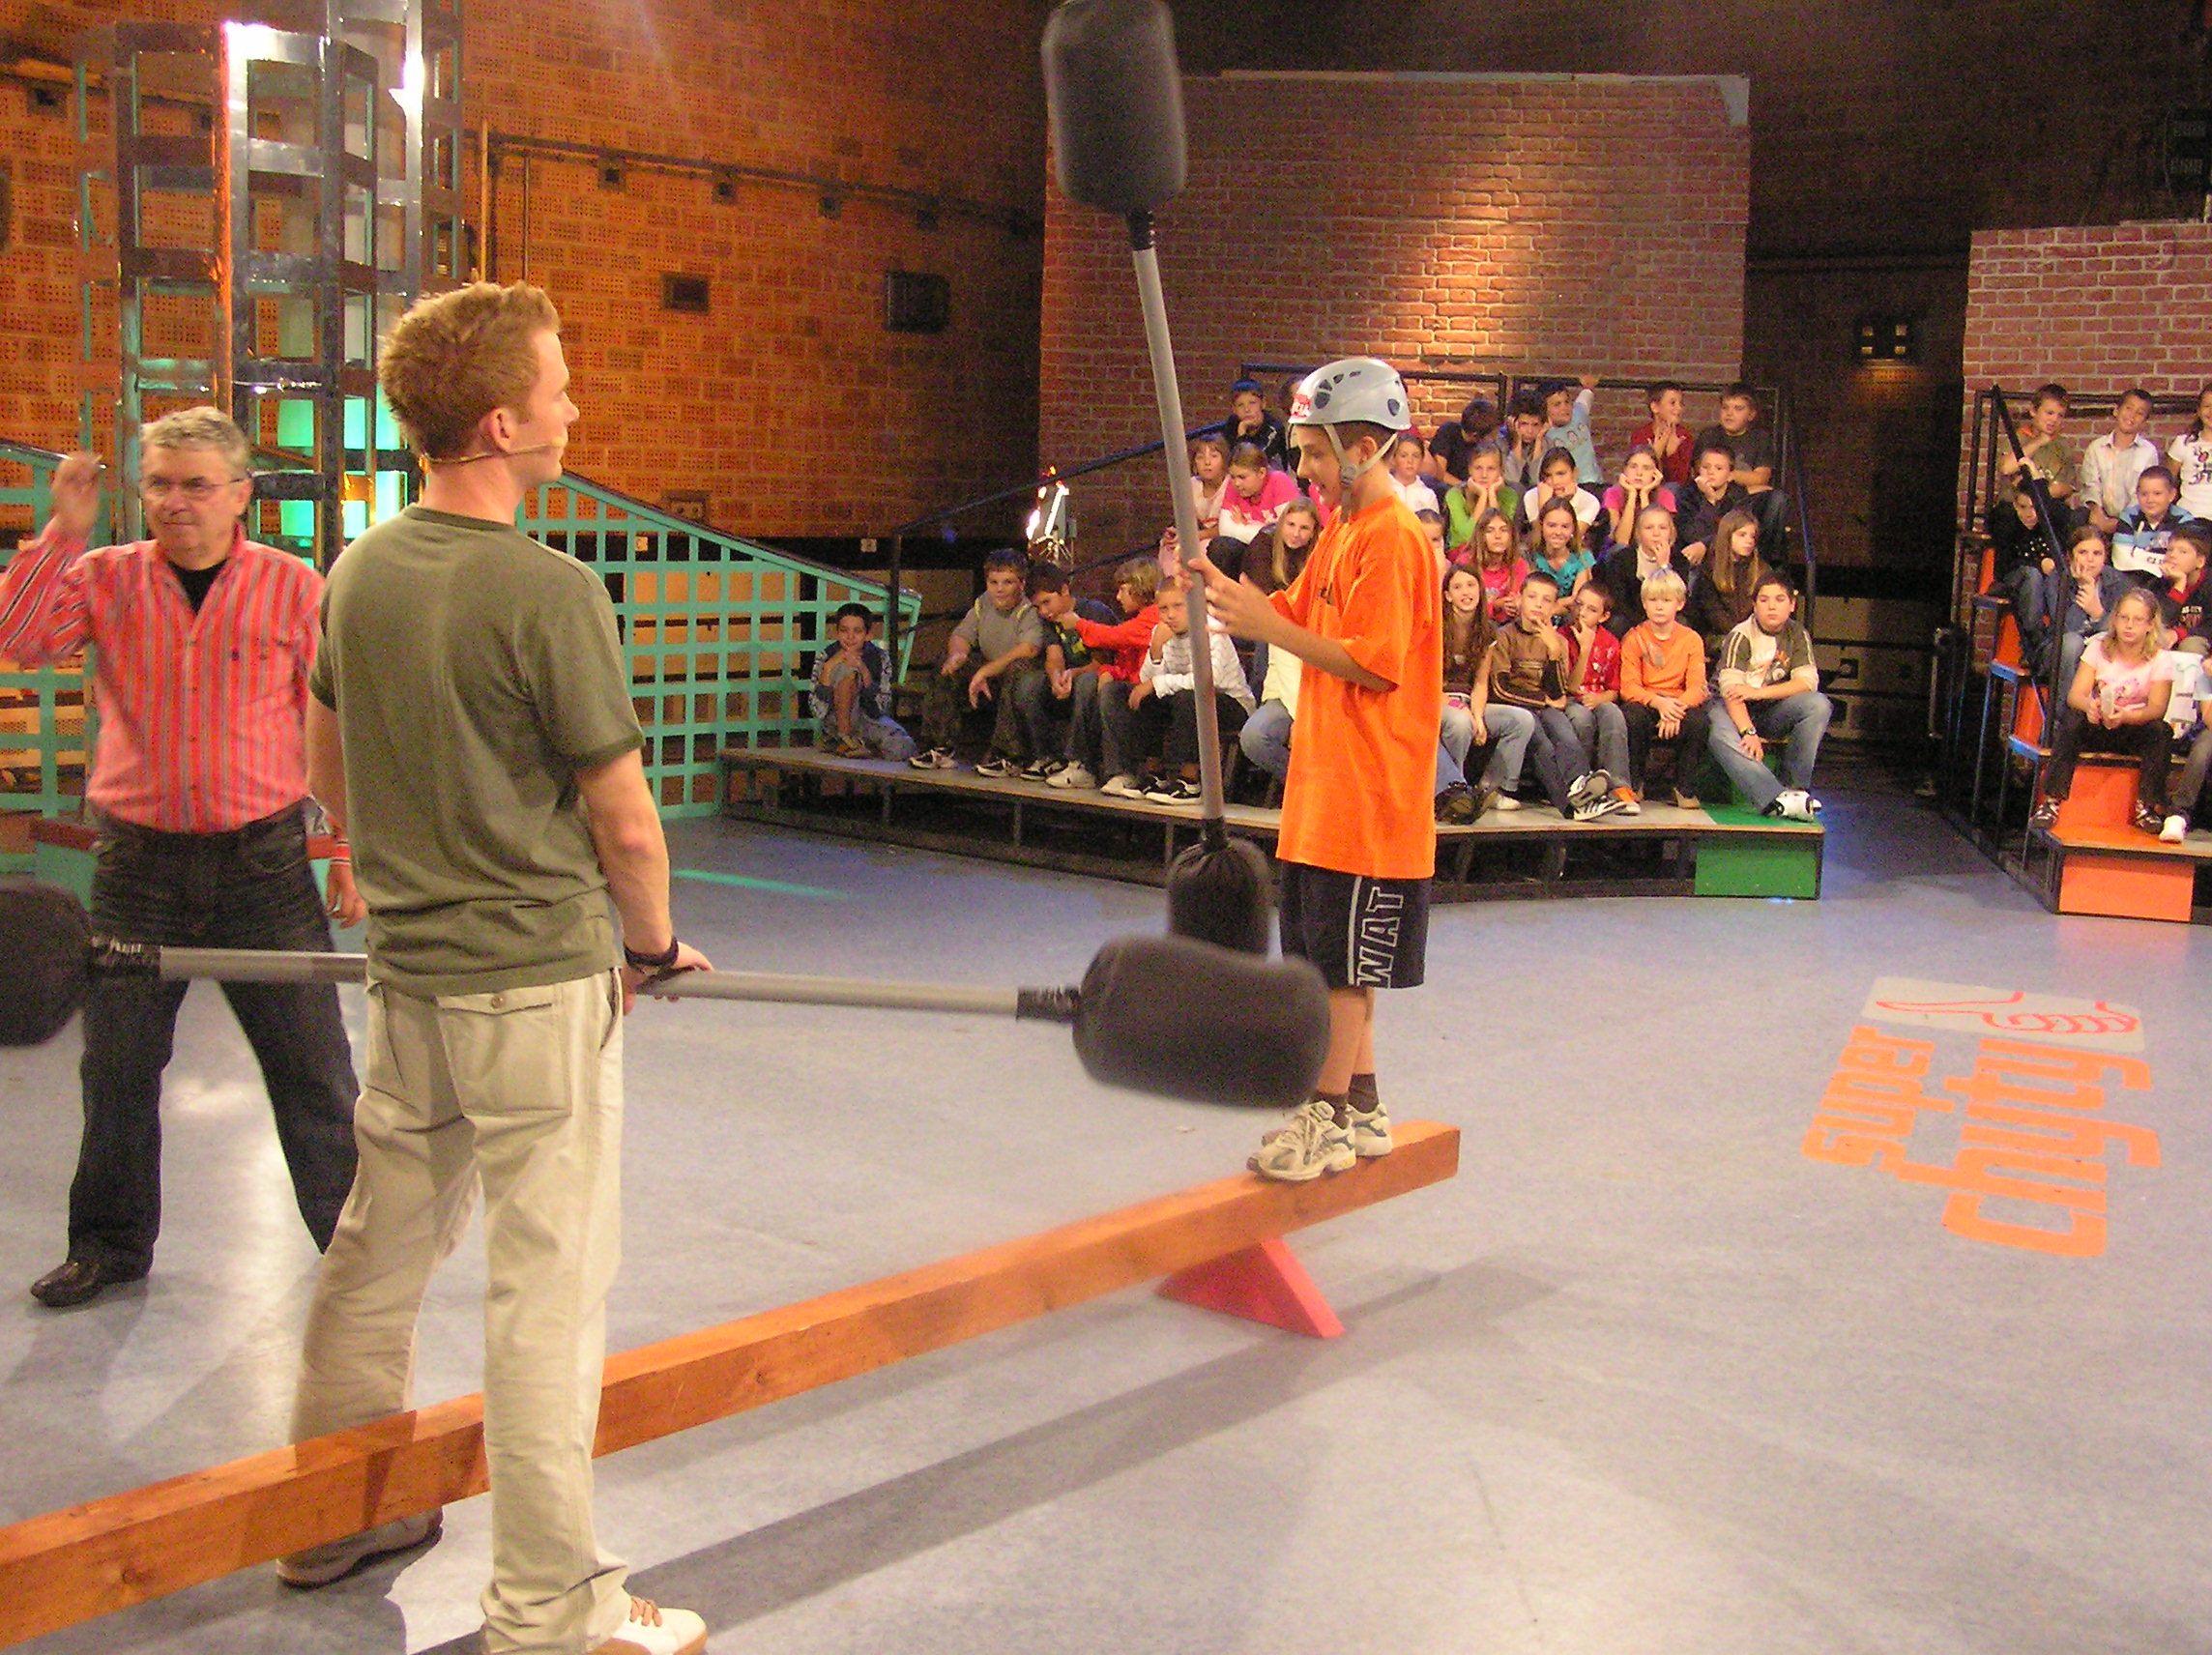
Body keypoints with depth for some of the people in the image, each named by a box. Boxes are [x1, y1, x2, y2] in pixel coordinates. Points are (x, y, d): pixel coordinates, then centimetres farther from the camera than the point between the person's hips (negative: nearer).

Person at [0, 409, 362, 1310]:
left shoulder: (294, 588, 0)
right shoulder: (104, 579, 5)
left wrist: (346, 850, 0)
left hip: (264, 861, -2)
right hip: (139, 862, 2)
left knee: (312, 1066, 5)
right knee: (117, 1066, 11)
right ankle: (109, 1243, 29)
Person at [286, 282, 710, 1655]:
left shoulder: (360, 573, 4)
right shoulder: (548, 591, -19)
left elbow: (328, 768, 16)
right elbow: (626, 825, -15)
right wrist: (652, 946, 3)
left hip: (407, 971, 8)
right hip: (539, 977, -8)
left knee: (382, 1241, 20)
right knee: (549, 1285, 0)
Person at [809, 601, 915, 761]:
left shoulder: (879, 658, -8)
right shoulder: (826, 656, -11)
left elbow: (881, 708, -14)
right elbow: (818, 711, -17)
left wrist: (864, 671, -25)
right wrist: (829, 667, -26)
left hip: (870, 720, 3)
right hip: (837, 722, -3)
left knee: (902, 749, -27)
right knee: (847, 669, -26)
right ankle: (844, 738, -16)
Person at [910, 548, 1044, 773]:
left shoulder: (1030, 610, -16)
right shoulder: (983, 604, 7)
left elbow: (1028, 649, -31)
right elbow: (961, 636, 9)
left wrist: (985, 672, -31)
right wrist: (957, 655, -17)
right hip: (991, 677, 7)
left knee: (1019, 668, -39)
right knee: (947, 669, -7)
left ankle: (1009, 756, -32)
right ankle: (939, 747, -2)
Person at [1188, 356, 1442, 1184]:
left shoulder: (1392, 537, -15)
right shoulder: (1341, 527, 14)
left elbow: (1375, 664, -21)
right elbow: (1300, 616, 17)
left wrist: (1267, 627, -19)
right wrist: (1225, 589, 2)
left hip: (1370, 791, -9)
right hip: (1326, 783, 10)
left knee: (1345, 958, -3)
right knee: (1331, 953, 14)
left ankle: (1328, 1115, 5)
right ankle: (1360, 1106, 25)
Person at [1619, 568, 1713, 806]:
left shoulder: (1691, 639, 2)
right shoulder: (1634, 638, 0)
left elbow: (1697, 687, -7)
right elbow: (1629, 687, -10)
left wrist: (1677, 706, -29)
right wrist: (1658, 702, -29)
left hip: (1679, 704, 1)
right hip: (1644, 703, -1)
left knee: (1699, 721, -32)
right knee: (1632, 716, -35)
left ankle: (1684, 789, -11)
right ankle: (1634, 784, -11)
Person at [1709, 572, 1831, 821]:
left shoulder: (1796, 635, 1)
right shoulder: (1741, 636, -11)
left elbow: (1808, 681, -10)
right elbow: (1731, 689, -22)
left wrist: (1759, 692, -22)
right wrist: (1748, 733, -36)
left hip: (1773, 712, 4)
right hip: (1738, 709, -3)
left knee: (1819, 705, -25)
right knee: (1721, 736, -37)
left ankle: (1795, 787, -21)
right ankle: (1776, 799, -52)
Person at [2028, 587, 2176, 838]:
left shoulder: (2160, 661, -6)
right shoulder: (2099, 648, -4)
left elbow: (2157, 708, -18)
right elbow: (2075, 694, -13)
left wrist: (2125, 716, -40)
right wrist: (2089, 706, -39)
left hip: (2134, 727, 0)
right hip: (2095, 725, 0)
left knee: (2160, 731, -30)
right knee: (2072, 719, -30)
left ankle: (2148, 806, -19)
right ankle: (2052, 801, -33)